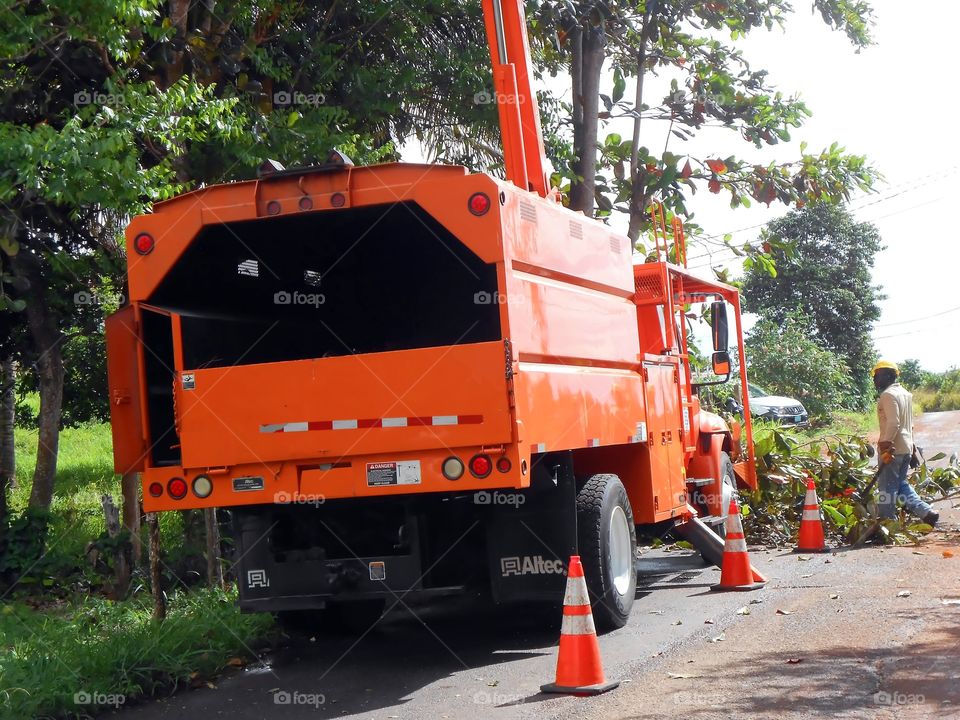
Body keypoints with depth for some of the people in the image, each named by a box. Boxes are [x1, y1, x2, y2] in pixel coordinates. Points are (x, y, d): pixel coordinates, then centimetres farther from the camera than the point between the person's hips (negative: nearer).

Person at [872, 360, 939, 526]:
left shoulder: (888, 395, -14)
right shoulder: (905, 393, 15)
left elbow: (893, 423, -24)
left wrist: (885, 444, -27)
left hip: (892, 449, -9)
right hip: (906, 447, 9)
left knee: (887, 487, -2)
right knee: (901, 484, 18)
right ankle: (926, 511, 8)